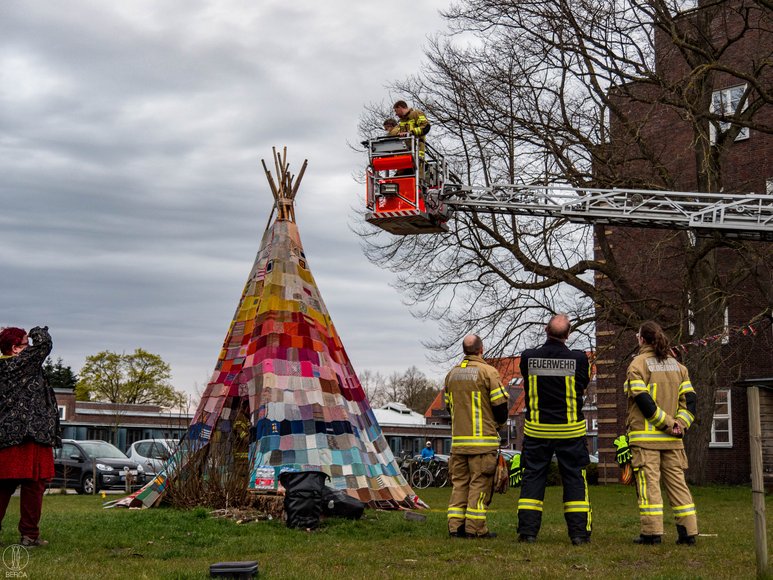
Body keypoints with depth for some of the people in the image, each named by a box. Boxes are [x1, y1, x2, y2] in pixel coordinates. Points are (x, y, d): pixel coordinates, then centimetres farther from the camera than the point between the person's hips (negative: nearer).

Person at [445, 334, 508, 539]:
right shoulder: (487, 371, -8)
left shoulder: (452, 373, 11)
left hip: (458, 439, 6)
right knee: (480, 483, -2)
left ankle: (456, 526, 9)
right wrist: (499, 422, 11)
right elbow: (500, 404, -9)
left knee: (459, 482, 10)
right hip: (483, 439, -6)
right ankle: (475, 528, -3)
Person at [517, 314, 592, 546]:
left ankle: (527, 530, 5)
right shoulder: (579, 359, -11)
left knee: (532, 478, 7)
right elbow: (584, 385, 6)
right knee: (574, 479, 7)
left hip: (536, 430, 1)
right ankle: (579, 532, 7)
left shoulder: (528, 358, -7)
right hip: (570, 431, -1)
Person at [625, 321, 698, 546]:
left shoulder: (638, 364, -5)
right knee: (677, 482, 9)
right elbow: (690, 398, 6)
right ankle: (688, 531, 7)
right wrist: (680, 423, -2)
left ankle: (652, 531, -5)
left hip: (645, 438, -5)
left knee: (648, 482, -3)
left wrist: (667, 423, -10)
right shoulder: (677, 366, 13)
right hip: (672, 440, 5)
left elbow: (643, 400, -15)